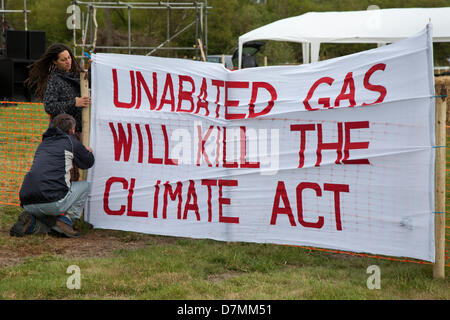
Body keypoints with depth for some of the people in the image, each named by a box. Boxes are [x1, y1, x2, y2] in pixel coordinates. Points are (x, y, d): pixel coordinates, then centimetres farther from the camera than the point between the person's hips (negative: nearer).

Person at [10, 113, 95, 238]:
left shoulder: (43, 143, 26)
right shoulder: (71, 141, 9)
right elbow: (88, 162, 24)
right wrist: (89, 152, 48)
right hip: (53, 202, -6)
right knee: (85, 185, 20)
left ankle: (31, 224, 1)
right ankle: (67, 219, 3)